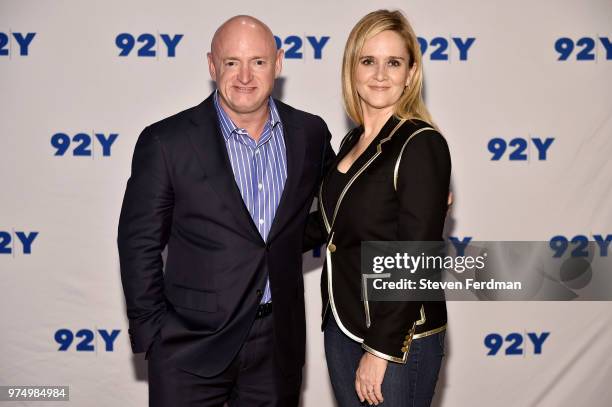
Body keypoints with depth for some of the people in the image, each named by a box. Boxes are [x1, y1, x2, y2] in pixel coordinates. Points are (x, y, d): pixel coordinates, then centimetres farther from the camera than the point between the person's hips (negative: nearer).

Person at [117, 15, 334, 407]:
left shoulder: (310, 133, 1)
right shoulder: (166, 142, -9)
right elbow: (140, 244, -5)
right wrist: (152, 335, -6)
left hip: (279, 344, 3)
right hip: (191, 346, -3)